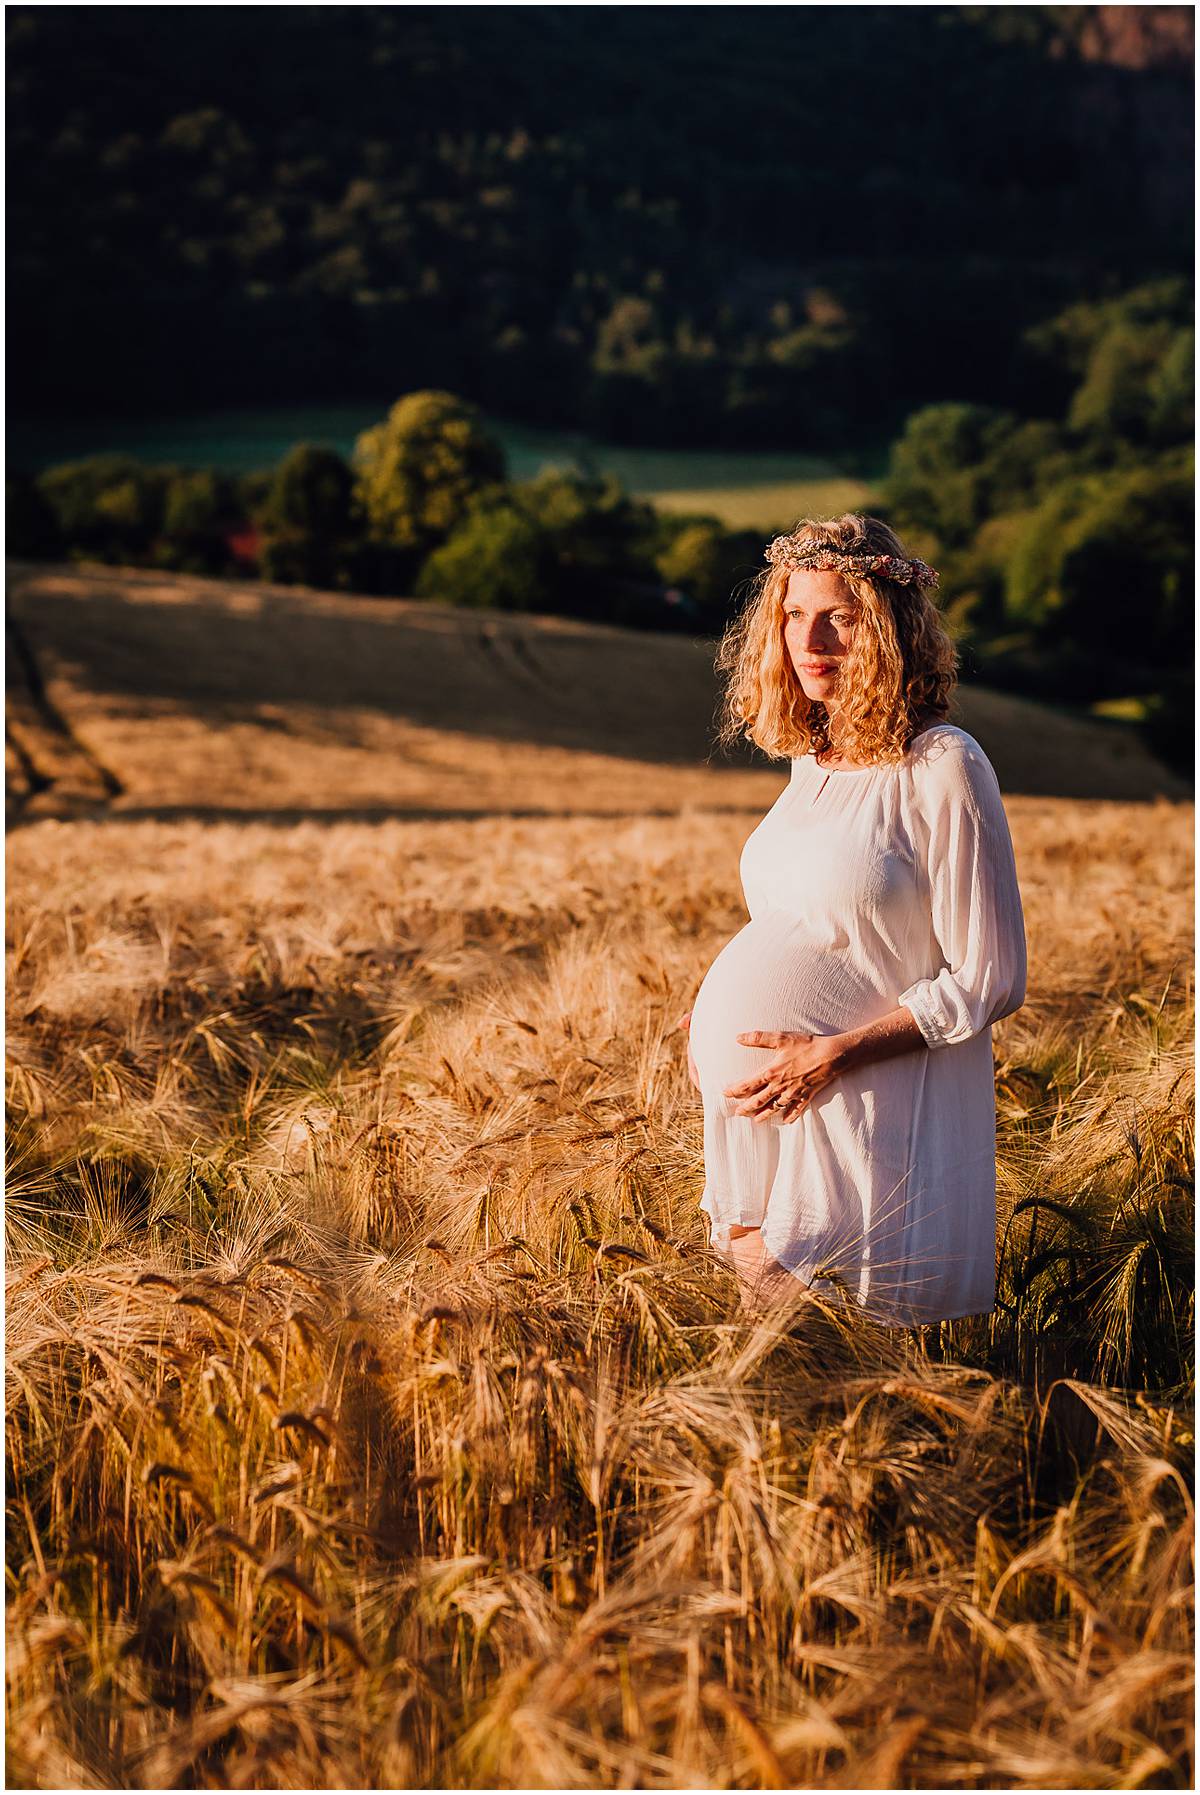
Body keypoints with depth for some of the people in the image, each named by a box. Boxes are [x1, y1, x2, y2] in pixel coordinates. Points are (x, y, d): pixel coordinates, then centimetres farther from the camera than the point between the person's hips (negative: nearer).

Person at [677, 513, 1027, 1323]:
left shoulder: (943, 768, -16)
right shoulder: (815, 757, 8)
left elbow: (989, 981, -16)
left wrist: (836, 1053, -19)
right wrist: (718, 1012, 7)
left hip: (864, 1104, -8)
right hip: (763, 1096, 8)